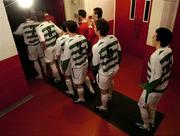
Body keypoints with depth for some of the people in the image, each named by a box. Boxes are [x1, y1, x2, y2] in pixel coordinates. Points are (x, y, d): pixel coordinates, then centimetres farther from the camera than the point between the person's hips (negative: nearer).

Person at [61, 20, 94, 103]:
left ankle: (81, 99, 38)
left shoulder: (68, 43, -28)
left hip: (77, 67, -6)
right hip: (85, 63, 6)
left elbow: (66, 59, -20)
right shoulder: (83, 37, -9)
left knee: (78, 84, 16)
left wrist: (64, 69, -4)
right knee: (84, 77, 34)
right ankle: (91, 90, 50)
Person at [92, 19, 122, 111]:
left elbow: (95, 64, -19)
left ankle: (104, 107, 46)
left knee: (103, 91, 20)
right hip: (115, 68, 7)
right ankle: (109, 96, 65)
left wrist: (95, 74, 1)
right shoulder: (114, 38, -12)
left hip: (104, 73, -6)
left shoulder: (96, 47, -30)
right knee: (110, 82, 37)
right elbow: (119, 52, 2)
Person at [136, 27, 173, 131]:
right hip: (163, 86, 8)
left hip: (155, 89, -8)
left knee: (142, 105, 18)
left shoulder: (156, 56, -34)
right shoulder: (169, 51, -6)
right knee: (153, 106, 30)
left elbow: (156, 79, -29)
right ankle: (152, 122, 53)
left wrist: (147, 92, -15)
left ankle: (146, 125, 39)